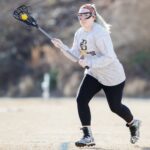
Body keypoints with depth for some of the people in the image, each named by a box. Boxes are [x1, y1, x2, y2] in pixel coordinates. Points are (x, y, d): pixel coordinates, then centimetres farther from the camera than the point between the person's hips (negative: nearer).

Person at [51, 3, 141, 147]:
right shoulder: (79, 33, 0)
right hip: (93, 75, 7)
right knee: (81, 99, -13)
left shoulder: (100, 33, -25)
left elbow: (109, 58, -30)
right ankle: (88, 137, -8)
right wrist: (62, 47, -14)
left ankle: (133, 124, 40)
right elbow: (76, 56, 0)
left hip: (113, 76, -7)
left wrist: (89, 62, -34)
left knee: (115, 107, 8)